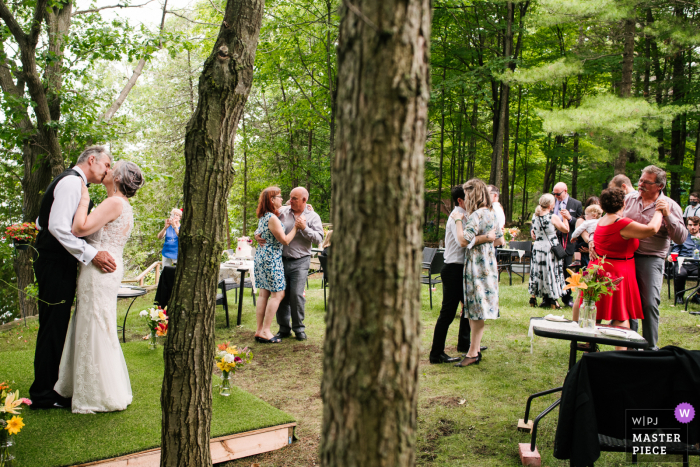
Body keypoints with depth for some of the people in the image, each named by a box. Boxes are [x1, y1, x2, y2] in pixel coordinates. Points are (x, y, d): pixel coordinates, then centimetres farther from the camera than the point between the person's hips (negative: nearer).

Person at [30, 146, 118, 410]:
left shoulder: (72, 182, 18)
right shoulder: (72, 182, -14)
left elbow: (42, 222, 22)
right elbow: (58, 226, -25)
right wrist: (91, 254, -26)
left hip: (56, 264, 10)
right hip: (56, 266, -10)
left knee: (54, 329, 16)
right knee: (53, 329, -3)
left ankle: (47, 386, 27)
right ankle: (42, 395, 7)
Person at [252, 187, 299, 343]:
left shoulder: (263, 217, 11)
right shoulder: (272, 218, -17)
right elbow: (285, 240, -16)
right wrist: (296, 226, -7)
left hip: (262, 256, 10)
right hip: (271, 258, -10)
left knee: (264, 294, 11)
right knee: (278, 294, -3)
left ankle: (260, 330, 15)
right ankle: (265, 332, -2)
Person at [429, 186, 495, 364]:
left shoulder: (464, 216, 15)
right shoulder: (456, 217, -17)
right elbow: (463, 241, -34)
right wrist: (487, 237, -30)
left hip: (462, 268, 10)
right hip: (453, 269, -10)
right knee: (448, 312, -7)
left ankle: (464, 343, 36)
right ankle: (436, 354, -1)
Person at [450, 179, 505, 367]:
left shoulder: (477, 214, -16)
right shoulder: (491, 214, 13)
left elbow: (464, 240, -24)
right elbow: (500, 240, 19)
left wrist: (458, 220, -14)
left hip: (477, 266, -10)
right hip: (487, 264, 10)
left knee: (477, 311, -3)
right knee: (476, 311, 14)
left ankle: (473, 353, 4)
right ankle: (476, 348, 21)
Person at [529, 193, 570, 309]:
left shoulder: (535, 216, 0)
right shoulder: (553, 217, -16)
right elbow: (566, 230, -5)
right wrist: (565, 218, 5)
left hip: (537, 248, 5)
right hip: (550, 249, -5)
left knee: (537, 271, 14)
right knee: (551, 272, 4)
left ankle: (533, 296, 15)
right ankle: (552, 300, 9)